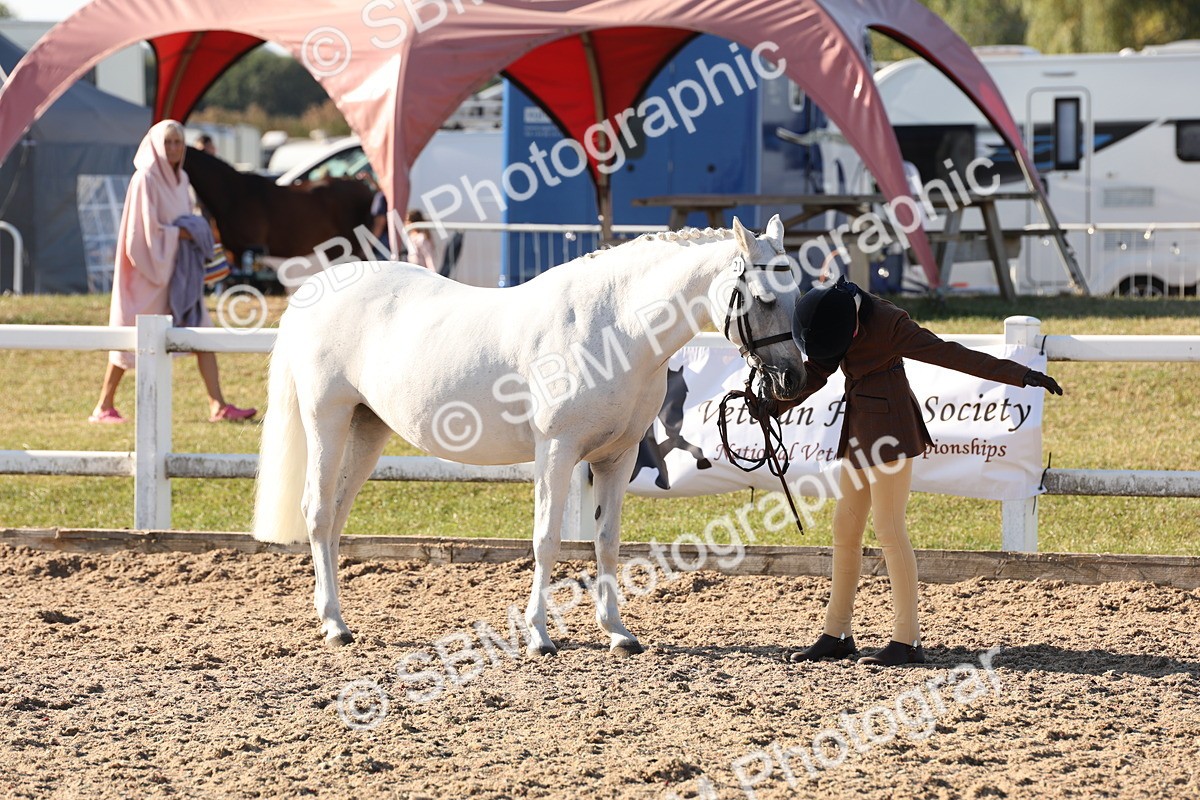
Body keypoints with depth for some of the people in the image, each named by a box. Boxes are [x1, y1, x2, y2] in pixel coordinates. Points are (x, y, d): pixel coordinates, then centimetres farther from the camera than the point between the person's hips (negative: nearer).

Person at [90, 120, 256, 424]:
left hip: (175, 269, 8)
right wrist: (179, 233, -11)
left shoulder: (180, 179, 11)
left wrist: (191, 232, 1)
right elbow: (145, 229, -17)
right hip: (149, 270, -8)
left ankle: (217, 405, -4)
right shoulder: (145, 180, -13)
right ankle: (104, 407, 10)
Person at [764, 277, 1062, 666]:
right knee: (845, 531, 10)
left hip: (888, 430, -8)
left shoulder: (888, 323, -18)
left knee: (889, 530, -9)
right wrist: (776, 404, 1)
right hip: (859, 429, 8)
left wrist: (1018, 374, -22)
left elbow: (950, 354, -20)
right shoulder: (835, 315, 4)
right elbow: (817, 370, 14)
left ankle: (908, 640, -7)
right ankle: (837, 635, 18)